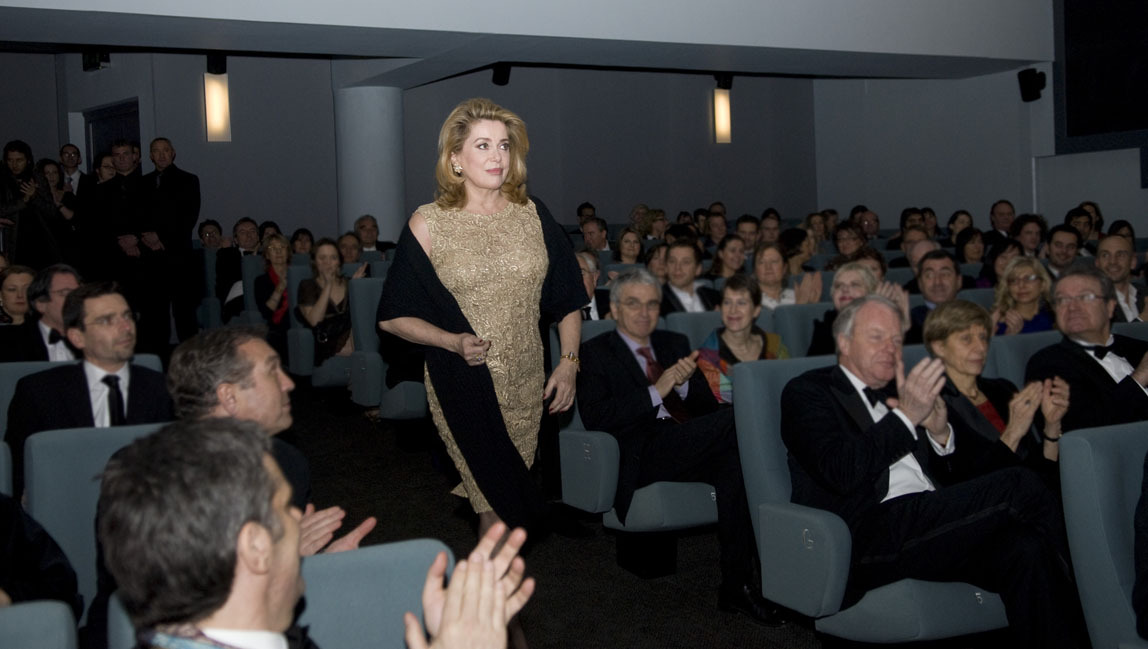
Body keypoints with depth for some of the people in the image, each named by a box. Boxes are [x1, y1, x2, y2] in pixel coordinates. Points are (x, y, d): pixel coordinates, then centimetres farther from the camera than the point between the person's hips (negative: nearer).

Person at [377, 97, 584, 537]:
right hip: (465, 387, -3)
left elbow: (567, 299, 11)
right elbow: (393, 317, -1)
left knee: (510, 497, 10)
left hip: (527, 386, 3)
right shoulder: (428, 225, -5)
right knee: (497, 504, -5)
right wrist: (454, 342, -15)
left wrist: (568, 363, 1)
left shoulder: (532, 216, 4)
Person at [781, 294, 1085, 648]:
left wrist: (941, 433, 2)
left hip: (935, 527, 6)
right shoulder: (807, 391, 7)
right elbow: (839, 472, -12)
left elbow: (951, 474, 23)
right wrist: (905, 416, -16)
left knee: (1025, 546, -26)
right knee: (1018, 485, -20)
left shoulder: (898, 393, 27)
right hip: (869, 536, -6)